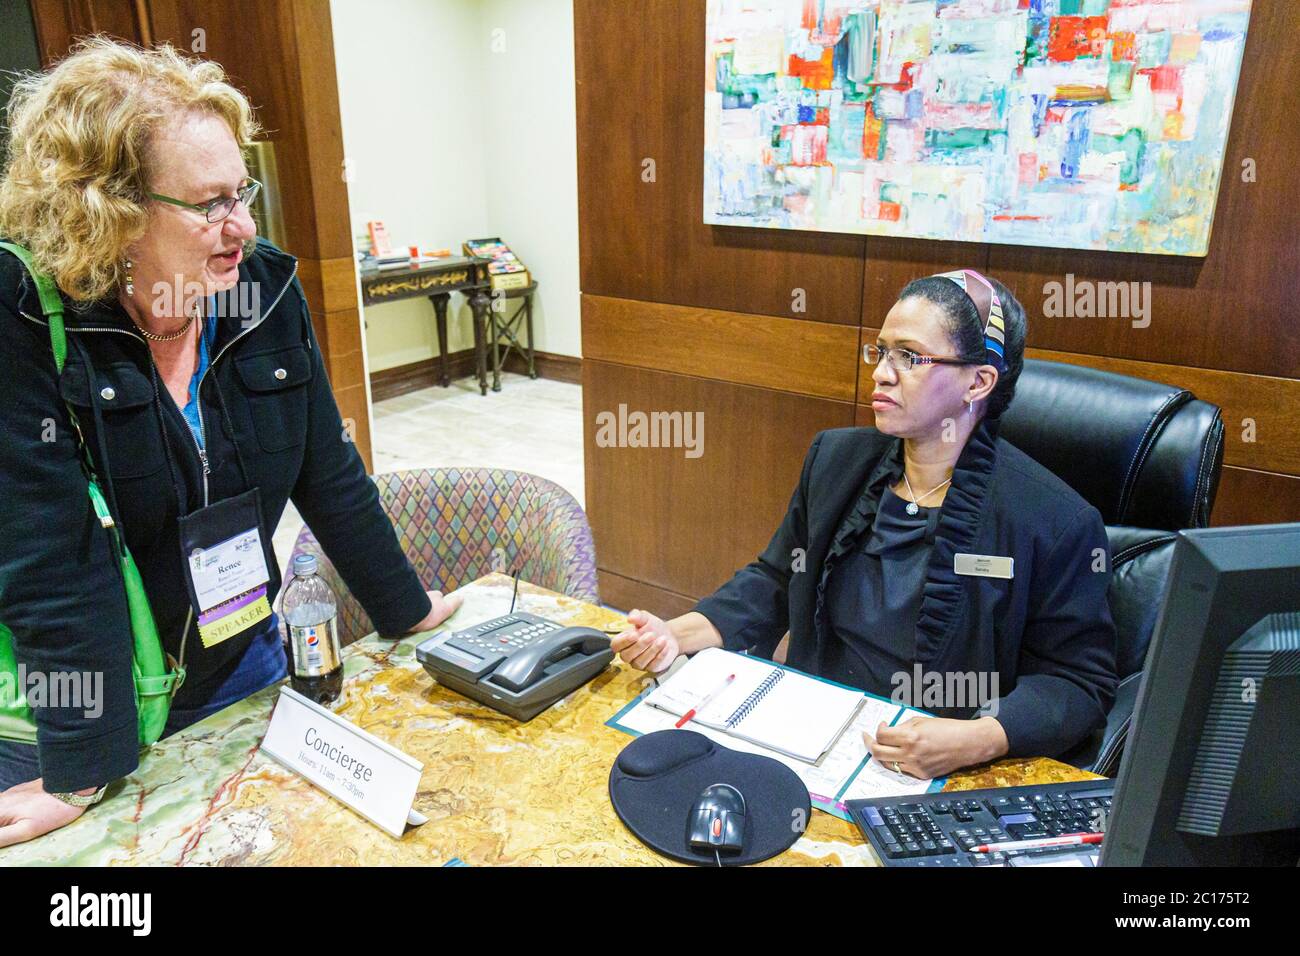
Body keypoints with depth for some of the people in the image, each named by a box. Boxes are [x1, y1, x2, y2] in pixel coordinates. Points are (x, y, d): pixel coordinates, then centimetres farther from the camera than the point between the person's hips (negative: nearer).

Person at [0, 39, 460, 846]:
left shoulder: (266, 289, -11)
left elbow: (330, 474, -4)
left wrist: (409, 612, 2)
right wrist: (79, 773, -20)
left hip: (243, 663, 4)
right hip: (65, 707, -3)